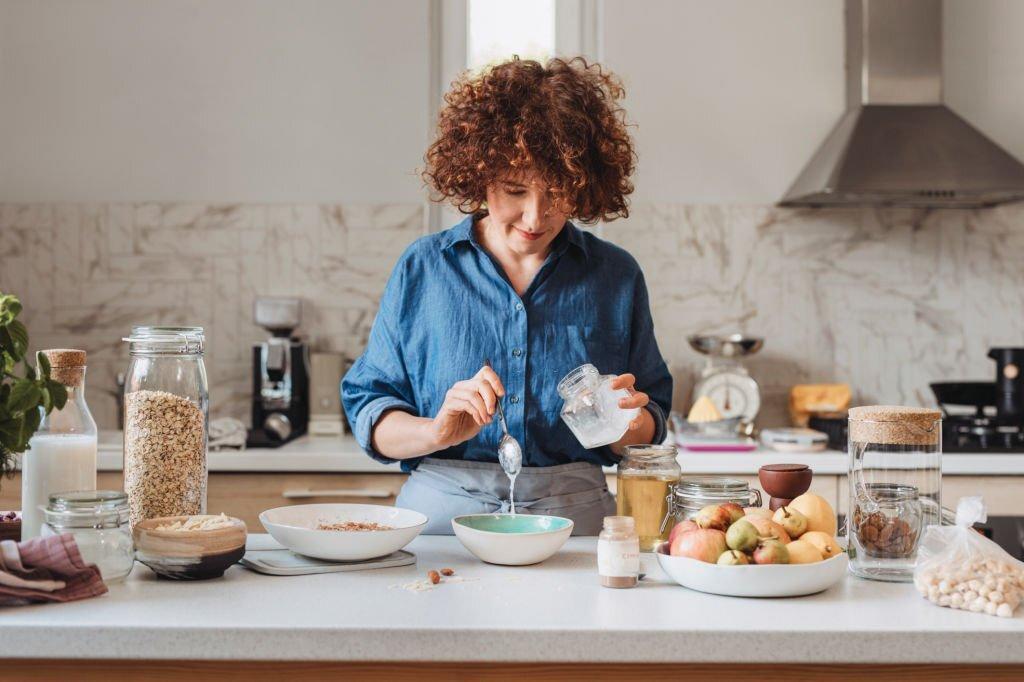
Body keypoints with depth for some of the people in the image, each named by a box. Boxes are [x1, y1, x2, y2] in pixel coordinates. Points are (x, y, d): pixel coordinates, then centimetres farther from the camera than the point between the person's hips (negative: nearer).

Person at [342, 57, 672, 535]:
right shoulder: (421, 268, 6)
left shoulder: (616, 276, 8)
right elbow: (367, 413, 5)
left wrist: (628, 425, -9)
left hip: (575, 519, 2)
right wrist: (436, 432, -15)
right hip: (438, 517, -1)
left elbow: (650, 429, 14)